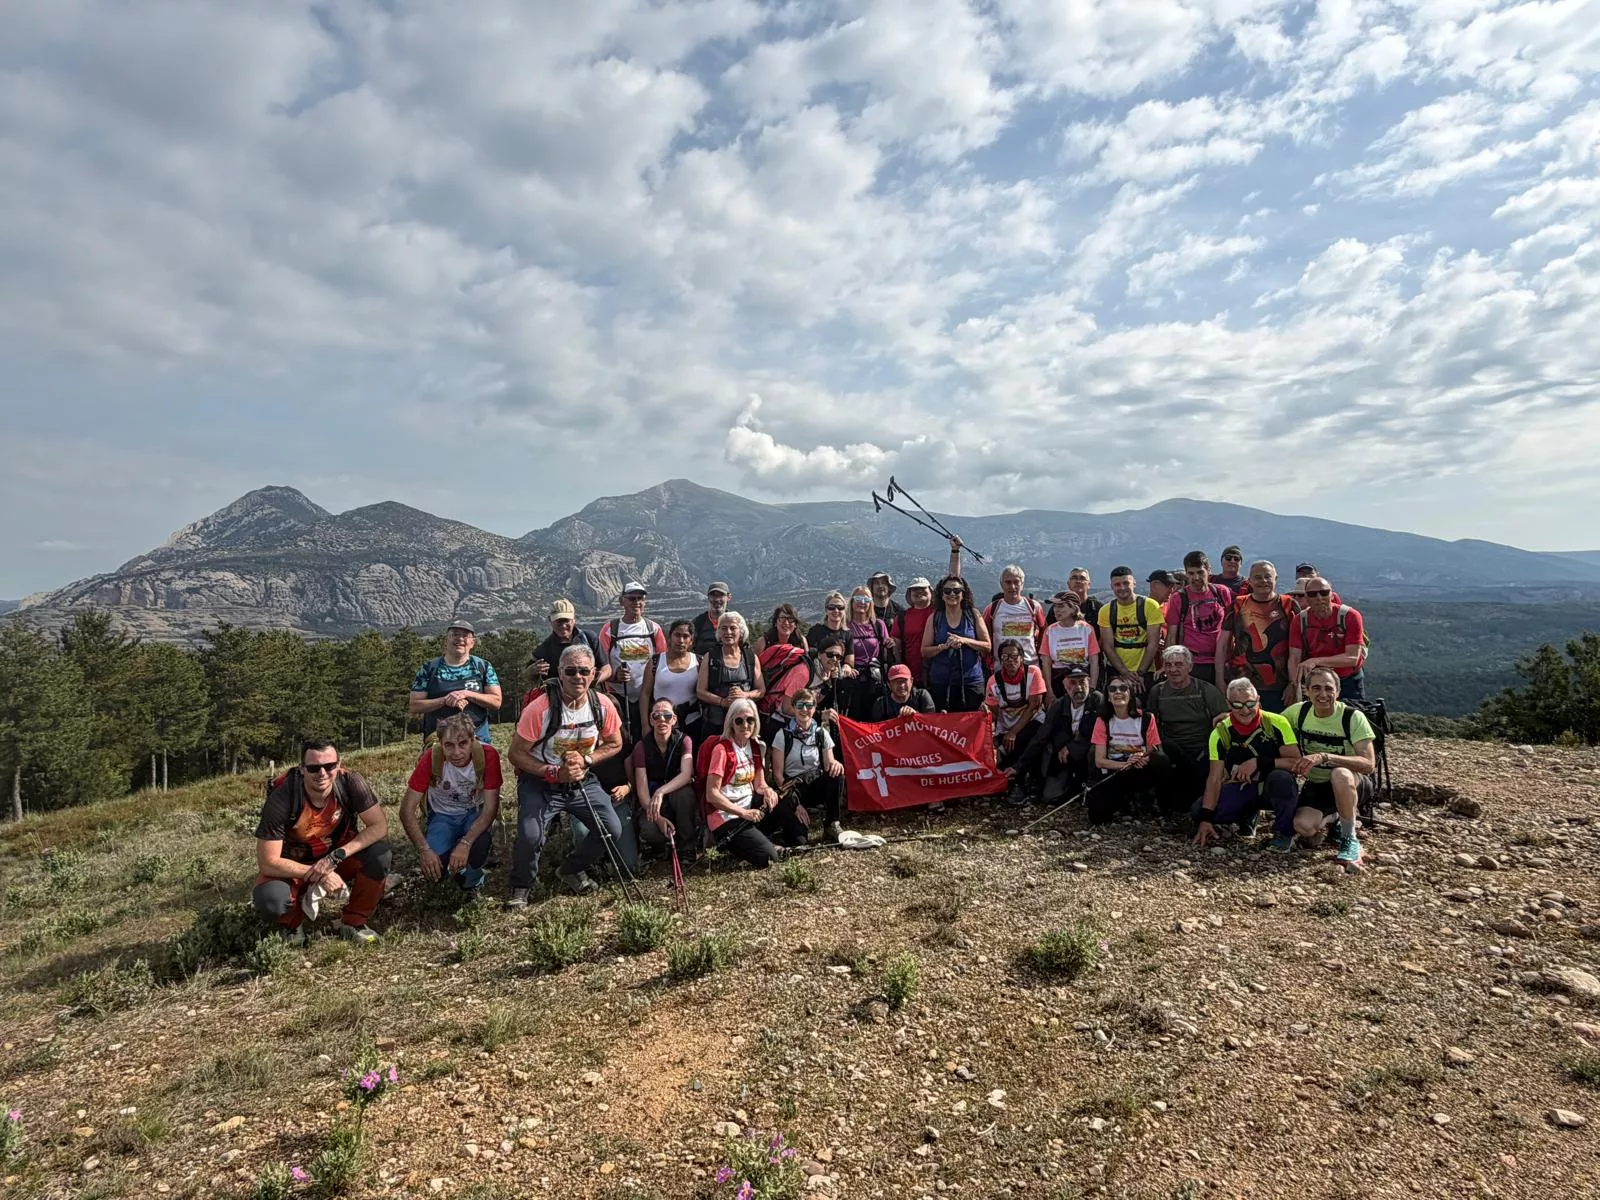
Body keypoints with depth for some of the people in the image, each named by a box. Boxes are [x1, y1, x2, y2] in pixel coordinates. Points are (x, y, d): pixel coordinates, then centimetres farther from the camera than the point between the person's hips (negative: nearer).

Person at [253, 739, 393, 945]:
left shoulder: (350, 783, -22)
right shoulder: (281, 799, -27)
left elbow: (380, 826, -21)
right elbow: (267, 862, -24)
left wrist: (335, 857, -30)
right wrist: (317, 875, -30)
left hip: (339, 856, 2)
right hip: (294, 866, -2)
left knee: (380, 855, -27)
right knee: (269, 900, -33)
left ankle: (353, 922, -2)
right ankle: (291, 924, 6)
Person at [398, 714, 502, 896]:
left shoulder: (488, 756, -26)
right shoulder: (431, 758, -24)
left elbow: (490, 808, -22)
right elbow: (407, 809, -19)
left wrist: (465, 843, -35)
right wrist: (424, 849, -30)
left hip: (475, 813, -1)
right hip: (442, 815, 1)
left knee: (480, 844, -34)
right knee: (432, 866, -26)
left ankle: (471, 881, 1)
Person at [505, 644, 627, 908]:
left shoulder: (603, 705, -10)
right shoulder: (540, 708, -22)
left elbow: (614, 745, 5)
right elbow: (517, 754, -15)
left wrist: (586, 760, -13)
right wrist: (555, 773, -24)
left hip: (583, 781, 4)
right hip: (540, 781, -4)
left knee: (612, 831, -6)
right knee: (530, 836, -25)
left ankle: (571, 870, 24)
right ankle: (520, 888, 7)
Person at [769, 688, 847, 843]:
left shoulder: (822, 734, 5)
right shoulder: (783, 735, -4)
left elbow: (829, 764, 4)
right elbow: (778, 774, -6)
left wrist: (835, 764, -23)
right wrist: (795, 804, -14)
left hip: (816, 787, 4)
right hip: (792, 789, -4)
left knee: (836, 773, -29)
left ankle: (831, 826, -16)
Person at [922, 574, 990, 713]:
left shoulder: (973, 615, 4)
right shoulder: (935, 618, 5)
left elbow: (987, 646, 1)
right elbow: (924, 651, 3)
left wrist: (964, 641, -13)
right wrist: (944, 646, -14)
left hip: (971, 680, 0)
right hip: (940, 682, 1)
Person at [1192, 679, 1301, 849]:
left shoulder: (1276, 724, -16)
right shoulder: (1221, 733, -9)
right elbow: (1214, 778, -12)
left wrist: (1259, 762, -31)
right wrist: (1206, 819, -21)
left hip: (1272, 787, -2)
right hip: (1241, 789, 3)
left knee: (1281, 778, -37)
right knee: (1199, 811, -19)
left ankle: (1284, 832, -9)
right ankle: (1247, 816, 13)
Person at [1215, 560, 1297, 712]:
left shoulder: (1288, 606, 4)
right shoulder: (1238, 605, 6)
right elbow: (1222, 645, 8)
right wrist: (1221, 682, 3)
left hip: (1277, 688, -1)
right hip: (1239, 685, 1)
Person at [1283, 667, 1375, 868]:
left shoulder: (1353, 717, -19)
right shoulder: (1300, 711, -7)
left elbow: (1369, 764, -28)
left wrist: (1325, 757, -40)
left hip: (1352, 784, -4)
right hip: (1316, 785, 4)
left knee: (1340, 774, -40)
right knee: (1303, 827, -25)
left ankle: (1349, 839, -17)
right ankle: (1331, 818, 15)